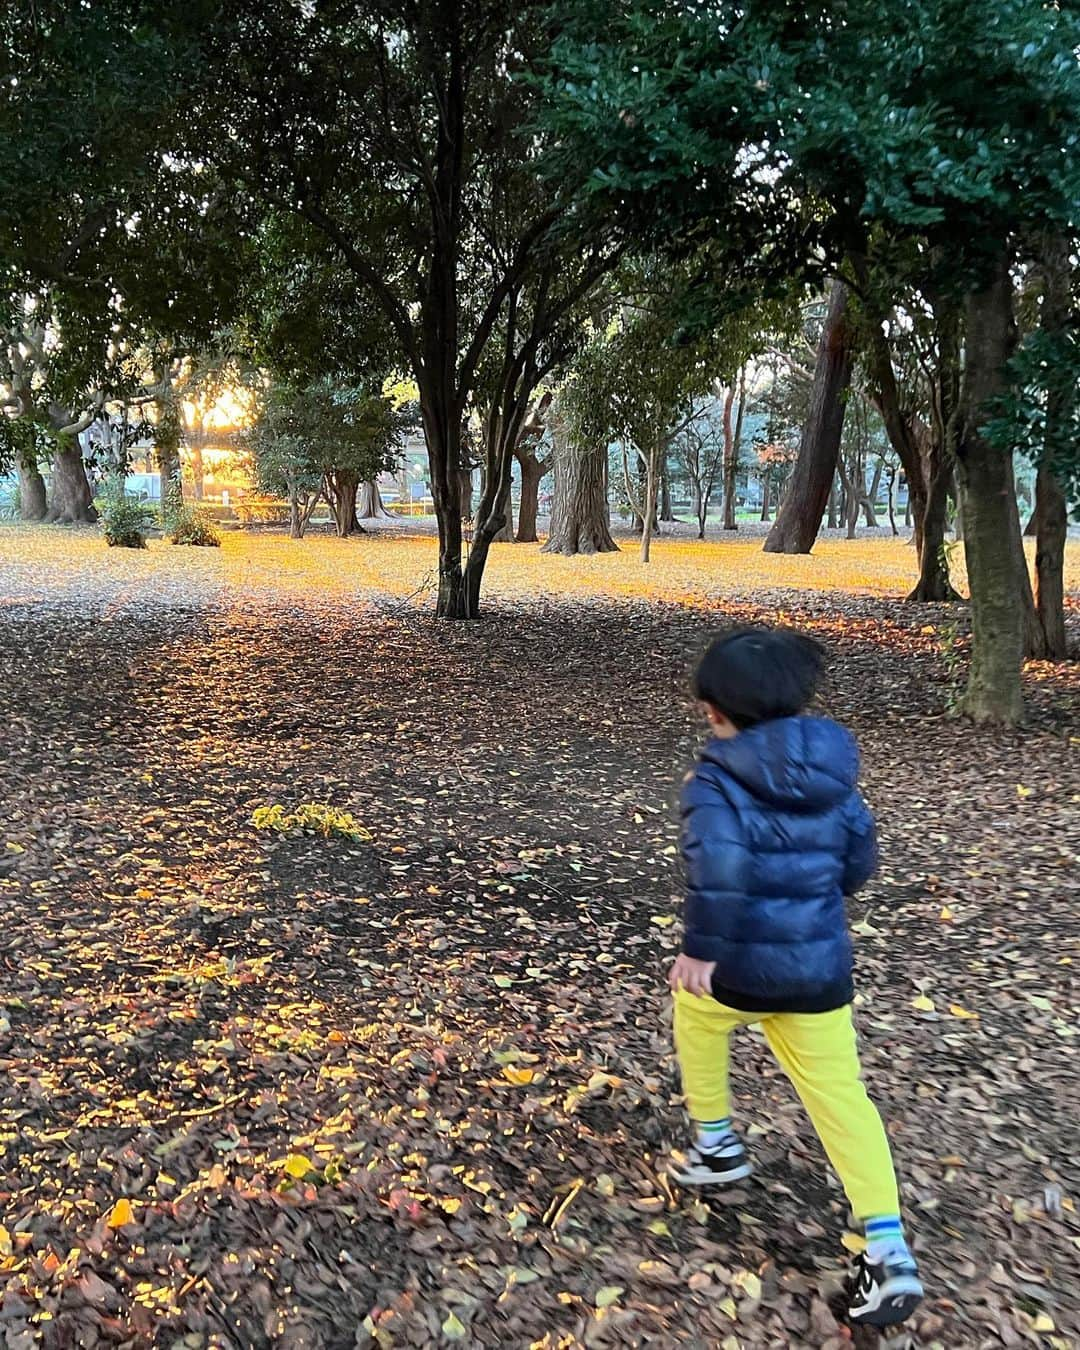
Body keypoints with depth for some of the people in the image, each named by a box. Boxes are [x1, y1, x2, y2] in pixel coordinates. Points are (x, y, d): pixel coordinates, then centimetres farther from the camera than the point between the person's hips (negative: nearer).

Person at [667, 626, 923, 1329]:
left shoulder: (717, 781, -15)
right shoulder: (835, 778, 3)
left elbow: (718, 863, -32)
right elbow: (858, 867, 13)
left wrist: (699, 948, -26)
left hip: (737, 966, -4)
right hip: (821, 967, 4)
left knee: (696, 1014, 29)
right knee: (842, 1096, 13)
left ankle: (718, 1143, 41)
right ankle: (889, 1250, 6)